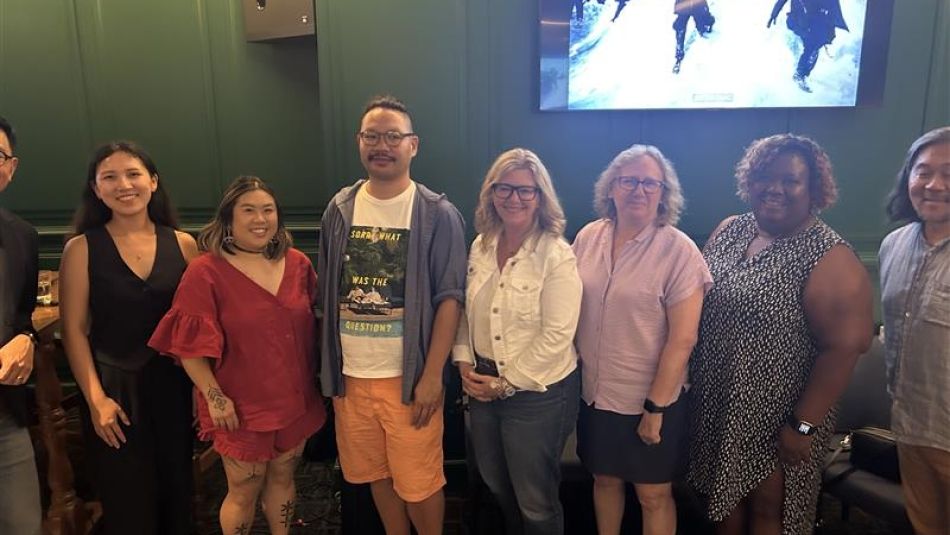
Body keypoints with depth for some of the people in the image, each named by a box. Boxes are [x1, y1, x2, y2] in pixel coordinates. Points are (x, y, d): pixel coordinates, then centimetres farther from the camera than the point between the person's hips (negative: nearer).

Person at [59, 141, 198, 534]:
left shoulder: (182, 244, 0)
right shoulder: (82, 248, -6)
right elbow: (74, 329, -6)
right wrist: (96, 398, -11)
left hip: (173, 384, 2)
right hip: (114, 387, -2)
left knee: (176, 488, 16)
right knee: (127, 500, 12)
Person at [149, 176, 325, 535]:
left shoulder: (298, 264, 1)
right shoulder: (205, 272, -12)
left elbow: (312, 327, 10)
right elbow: (189, 344, -12)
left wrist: (313, 382, 10)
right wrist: (214, 397, -15)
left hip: (295, 398, 4)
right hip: (241, 406, -4)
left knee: (283, 478, 19)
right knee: (244, 491, 9)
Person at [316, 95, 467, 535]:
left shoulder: (438, 215, -7)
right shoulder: (339, 210, 4)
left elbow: (449, 299, -9)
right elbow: (326, 296, 10)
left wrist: (432, 375, -14)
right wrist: (329, 368, 8)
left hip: (409, 375, -4)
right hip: (351, 373, 4)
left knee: (418, 482, 6)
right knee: (376, 473, 19)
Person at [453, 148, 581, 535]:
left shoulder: (557, 256, -17)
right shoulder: (481, 247, 2)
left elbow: (556, 337, -20)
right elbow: (466, 311, 10)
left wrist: (507, 383, -15)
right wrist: (464, 362, -3)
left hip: (537, 391, -6)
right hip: (484, 385, 6)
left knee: (535, 500, 13)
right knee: (496, 486, 24)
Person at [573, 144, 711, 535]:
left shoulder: (678, 250, -16)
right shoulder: (588, 237, -1)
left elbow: (682, 339, -16)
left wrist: (656, 407, -14)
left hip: (650, 400, -4)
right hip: (593, 392, 4)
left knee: (653, 495, 13)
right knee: (604, 480, 21)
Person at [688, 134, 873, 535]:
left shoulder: (831, 259, -16)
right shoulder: (729, 230, 2)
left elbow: (842, 350, -18)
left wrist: (804, 425, -18)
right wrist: (686, 374, 6)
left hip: (777, 416, -5)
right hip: (715, 403, 5)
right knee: (724, 495, 21)